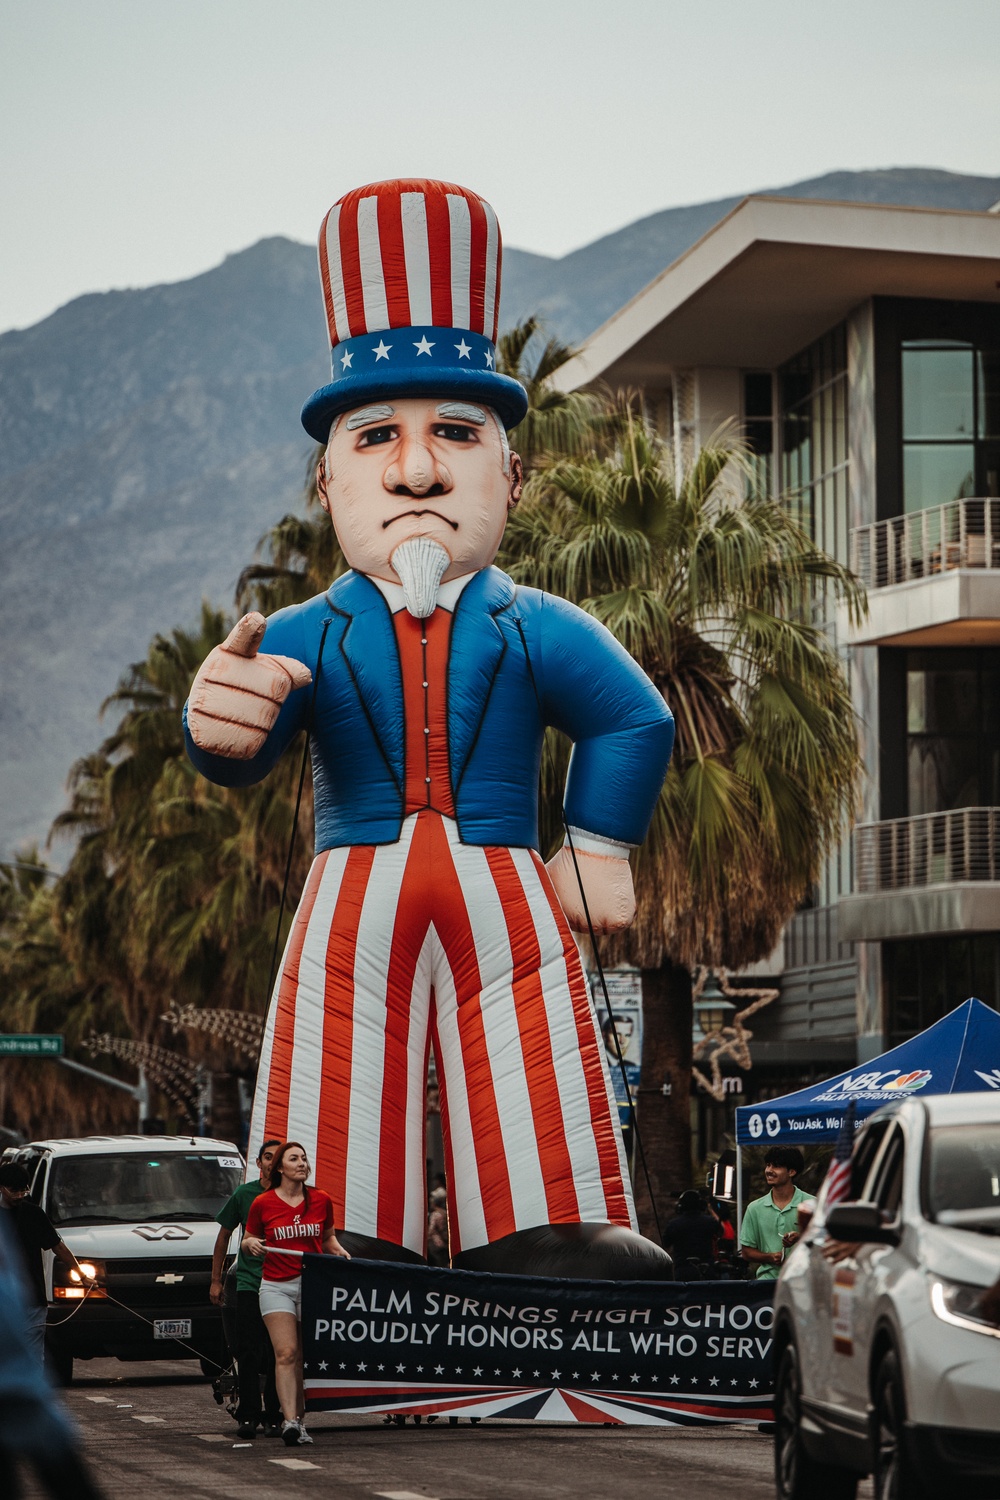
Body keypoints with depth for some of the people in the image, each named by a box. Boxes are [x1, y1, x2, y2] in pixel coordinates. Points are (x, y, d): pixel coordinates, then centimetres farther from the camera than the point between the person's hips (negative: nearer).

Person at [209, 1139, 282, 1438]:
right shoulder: (244, 1194, 4)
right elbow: (224, 1236, 13)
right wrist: (216, 1280, 11)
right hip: (249, 1282, 0)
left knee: (278, 1354, 1)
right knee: (249, 1353, -4)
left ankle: (273, 1417, 7)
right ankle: (248, 1416, 0)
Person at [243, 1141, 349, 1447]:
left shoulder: (321, 1201, 7)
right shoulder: (262, 1203, 0)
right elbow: (249, 1242, 11)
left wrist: (340, 1251, 0)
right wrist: (250, 1244, -11)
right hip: (276, 1285, -2)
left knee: (306, 1356, 3)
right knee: (286, 1353, -15)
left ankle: (299, 1418, 12)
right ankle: (289, 1420, -22)